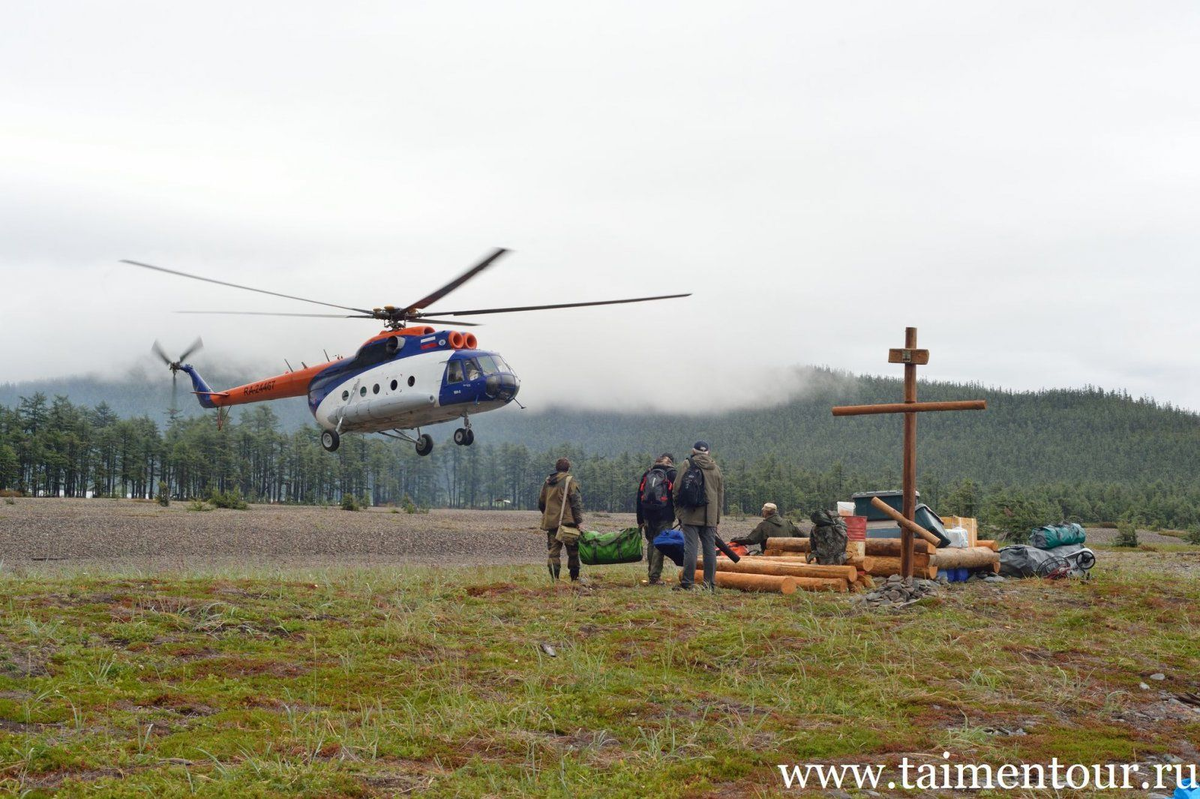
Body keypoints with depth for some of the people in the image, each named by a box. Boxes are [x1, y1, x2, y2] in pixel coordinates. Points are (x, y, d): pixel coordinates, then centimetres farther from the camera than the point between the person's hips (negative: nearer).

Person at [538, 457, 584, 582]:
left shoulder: (547, 482, 15)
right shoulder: (570, 481, -3)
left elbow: (541, 503, 23)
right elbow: (576, 502, -11)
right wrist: (579, 521, -12)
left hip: (550, 522, 5)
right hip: (567, 522, -5)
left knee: (553, 551, 4)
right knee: (573, 551, 6)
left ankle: (554, 579, -3)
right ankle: (575, 578, 10)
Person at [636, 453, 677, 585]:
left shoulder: (646, 474, 14)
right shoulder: (671, 474, 2)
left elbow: (639, 499, 15)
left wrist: (640, 520, 19)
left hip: (648, 515, 4)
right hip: (664, 516, -4)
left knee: (651, 543, 14)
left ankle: (651, 574, 15)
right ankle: (655, 576, -7)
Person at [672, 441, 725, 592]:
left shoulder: (687, 465, -1)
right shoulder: (715, 469, 11)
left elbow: (677, 490, -2)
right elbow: (720, 495, 15)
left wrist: (679, 513, 7)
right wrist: (717, 518, 20)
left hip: (690, 515, -3)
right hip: (710, 517, 3)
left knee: (690, 548, -4)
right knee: (710, 548, 6)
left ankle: (687, 583, -5)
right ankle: (710, 584, 7)